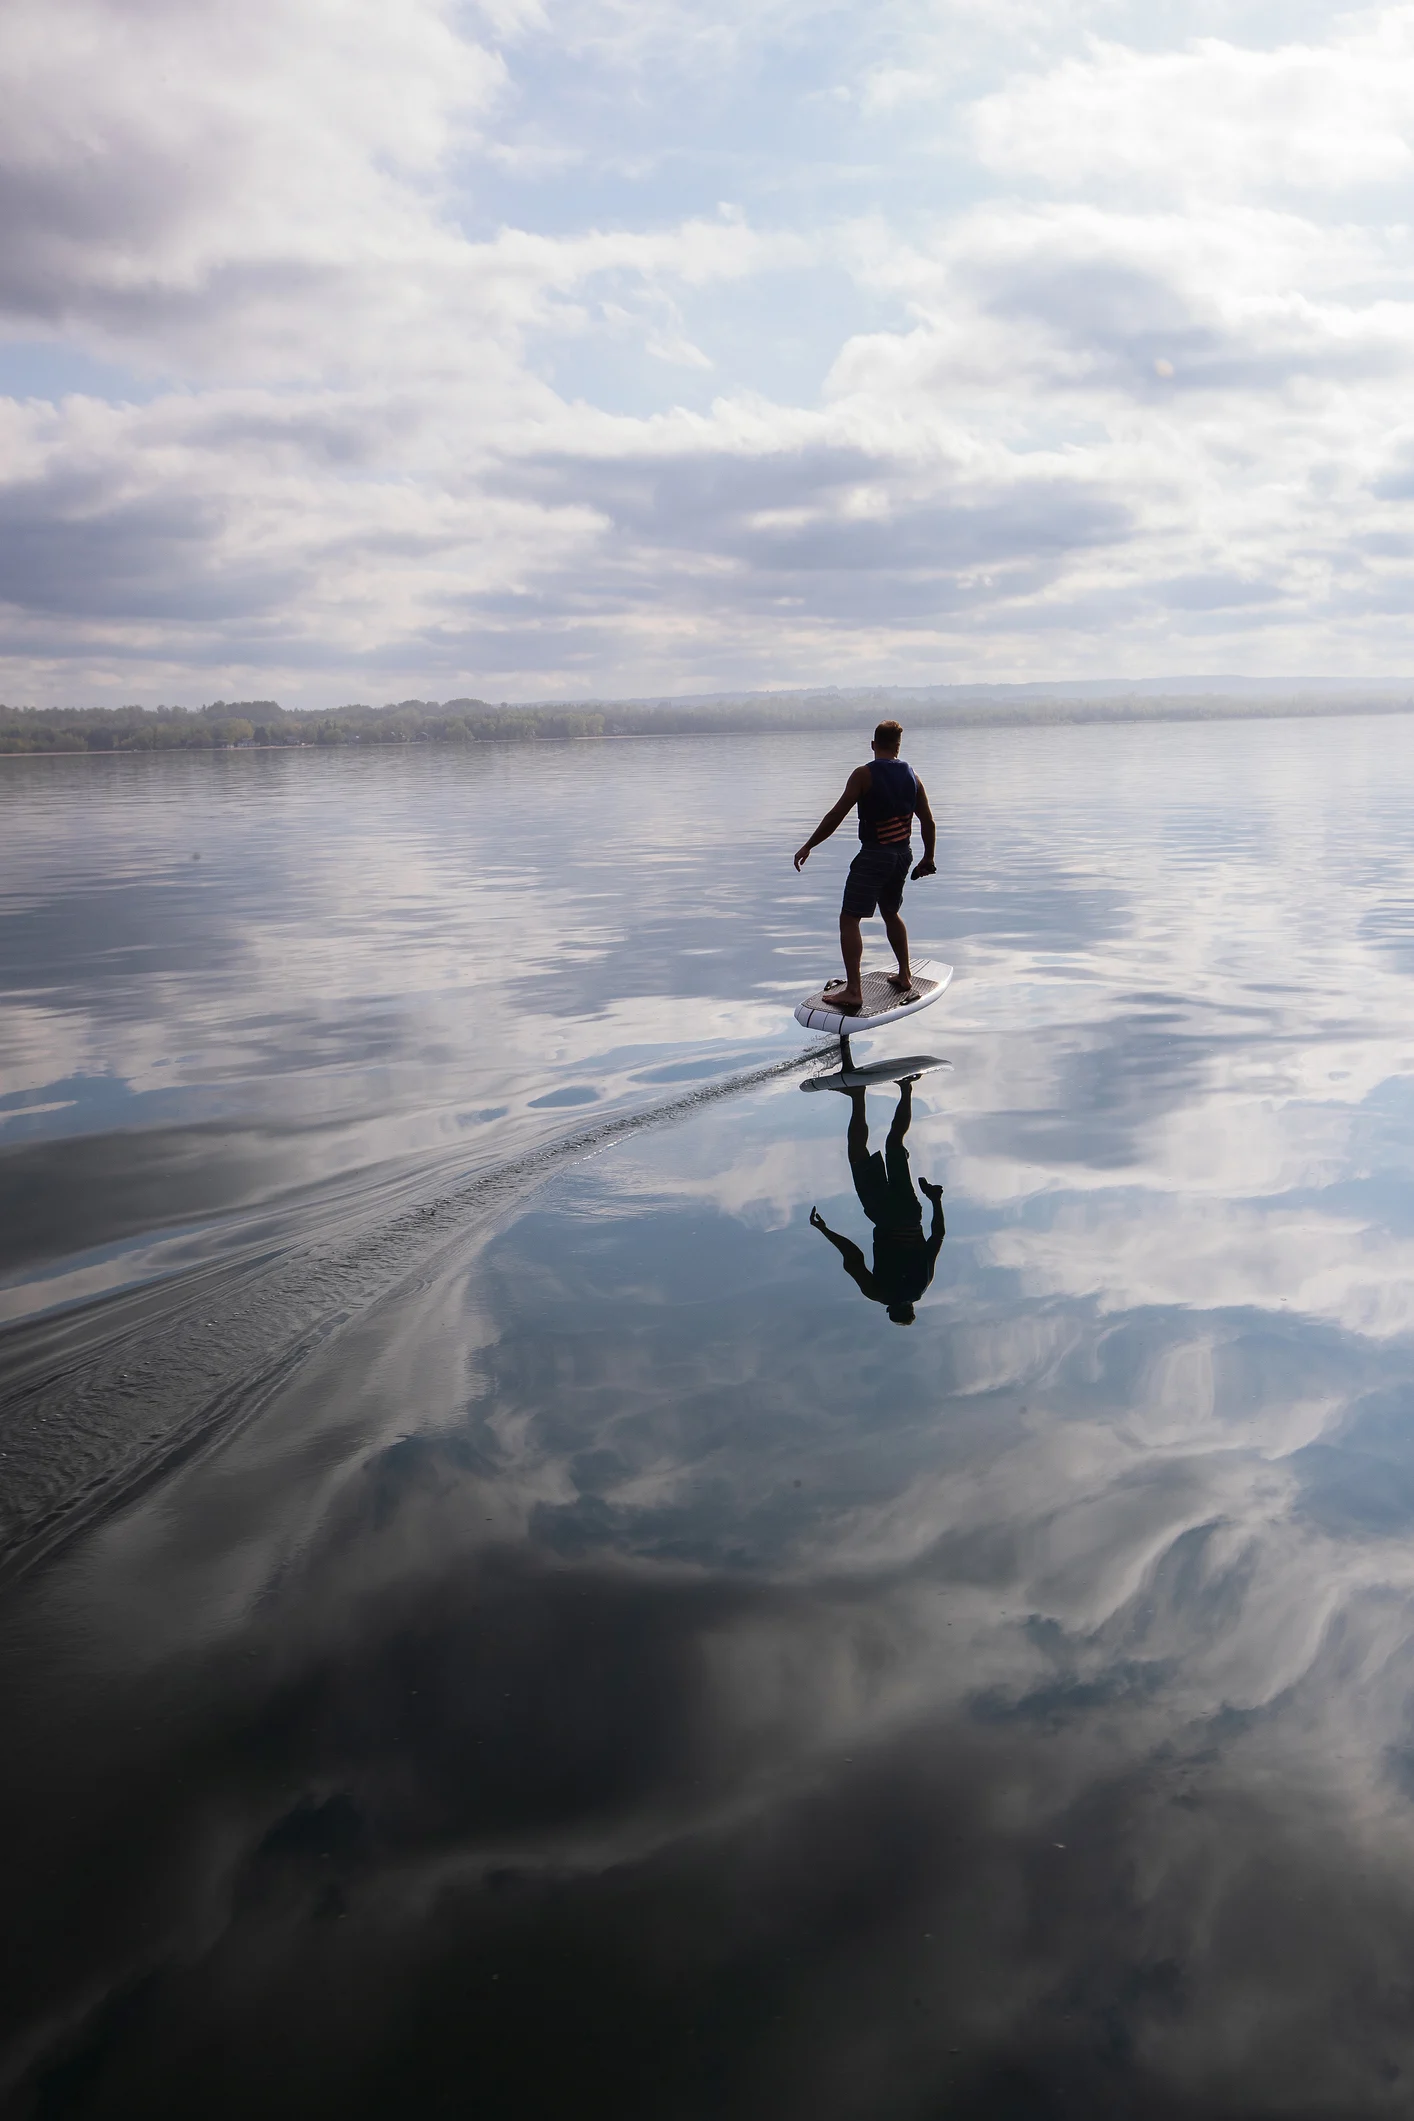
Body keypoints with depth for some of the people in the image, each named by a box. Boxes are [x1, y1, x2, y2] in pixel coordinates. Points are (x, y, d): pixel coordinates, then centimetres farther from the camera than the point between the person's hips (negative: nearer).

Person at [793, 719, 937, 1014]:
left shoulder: (864, 774, -10)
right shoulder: (911, 775, 6)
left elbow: (837, 814, -14)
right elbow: (928, 822, 9)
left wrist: (808, 846, -8)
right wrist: (928, 858, 22)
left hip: (874, 855, -7)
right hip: (902, 854, 7)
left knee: (849, 919, -6)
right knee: (891, 913, 27)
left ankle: (853, 992, -16)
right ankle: (905, 976, 34)